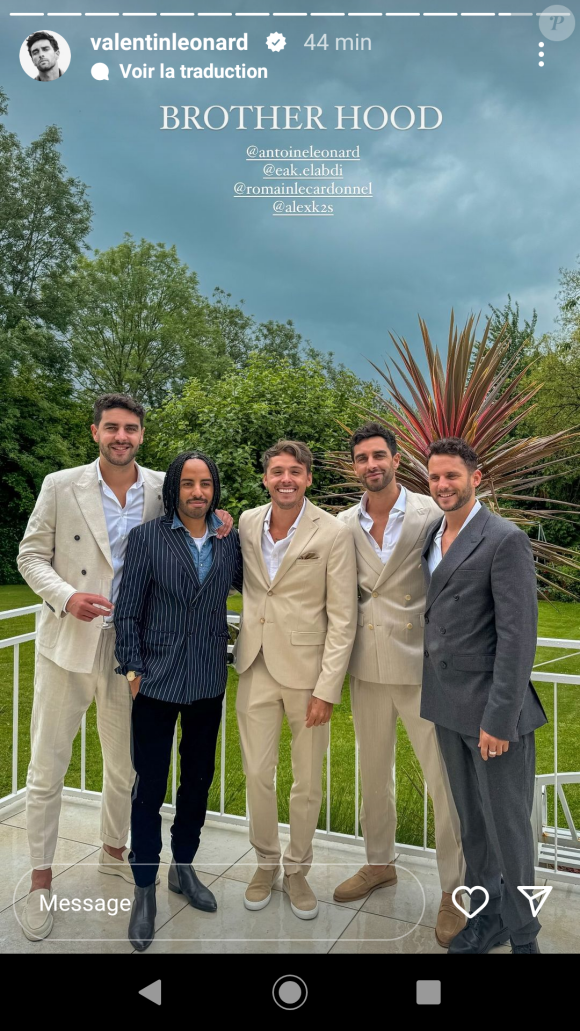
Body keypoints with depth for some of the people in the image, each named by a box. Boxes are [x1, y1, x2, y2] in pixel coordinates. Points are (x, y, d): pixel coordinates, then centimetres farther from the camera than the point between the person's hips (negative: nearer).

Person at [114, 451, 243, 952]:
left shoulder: (229, 541, 2)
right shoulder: (147, 537, -6)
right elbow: (128, 611, -4)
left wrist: (231, 536, -3)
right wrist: (132, 668, -7)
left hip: (209, 680, 3)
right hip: (158, 679, -3)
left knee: (199, 779, 17)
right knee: (149, 786, 5)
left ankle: (183, 868, 37)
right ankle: (145, 888, 24)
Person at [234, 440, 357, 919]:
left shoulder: (334, 533, -11)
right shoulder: (246, 523, 1)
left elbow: (343, 618, -10)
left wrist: (327, 689, -13)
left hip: (307, 671, -3)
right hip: (257, 667, 3)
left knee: (308, 782, 11)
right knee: (257, 774, 11)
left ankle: (297, 869, 34)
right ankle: (266, 862, 36)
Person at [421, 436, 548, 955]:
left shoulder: (505, 540, -14)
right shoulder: (431, 537, 8)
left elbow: (518, 635, -17)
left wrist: (499, 718, -19)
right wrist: (432, 694, 8)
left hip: (491, 707, -6)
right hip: (447, 704, 7)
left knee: (508, 825, 7)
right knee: (470, 821, 19)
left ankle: (522, 934, 28)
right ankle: (488, 916, 37)